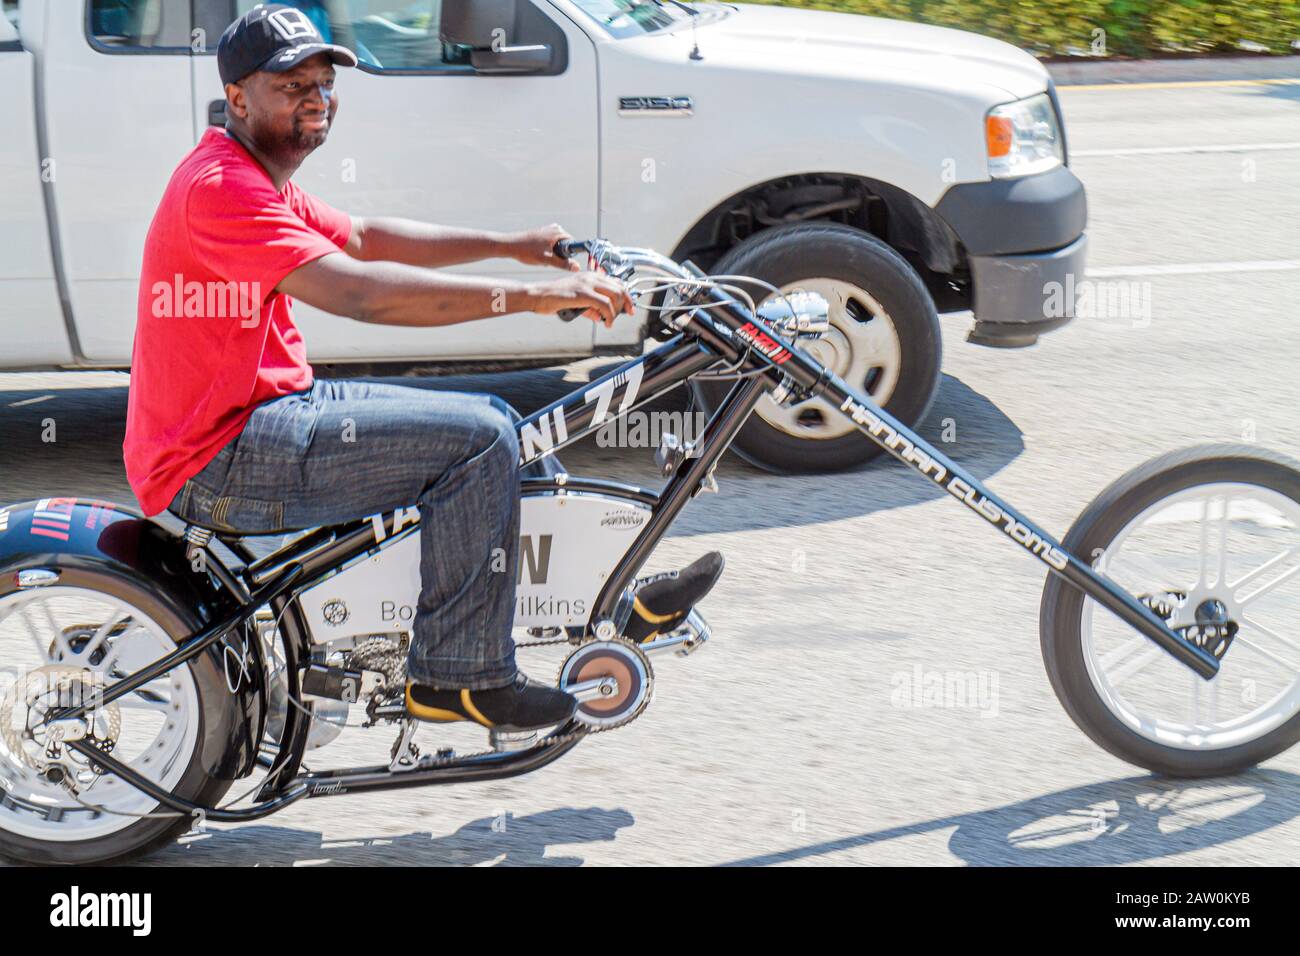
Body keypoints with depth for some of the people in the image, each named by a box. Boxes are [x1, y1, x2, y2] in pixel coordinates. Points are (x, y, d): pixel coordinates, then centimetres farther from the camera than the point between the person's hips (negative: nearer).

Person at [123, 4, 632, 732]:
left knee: (494, 422, 15)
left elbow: (367, 238, 22)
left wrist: (512, 246, 11)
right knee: (478, 438, -20)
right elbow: (356, 291, -32)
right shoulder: (222, 187, -21)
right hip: (219, 463, -11)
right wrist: (529, 296, -33)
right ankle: (458, 677, -12)